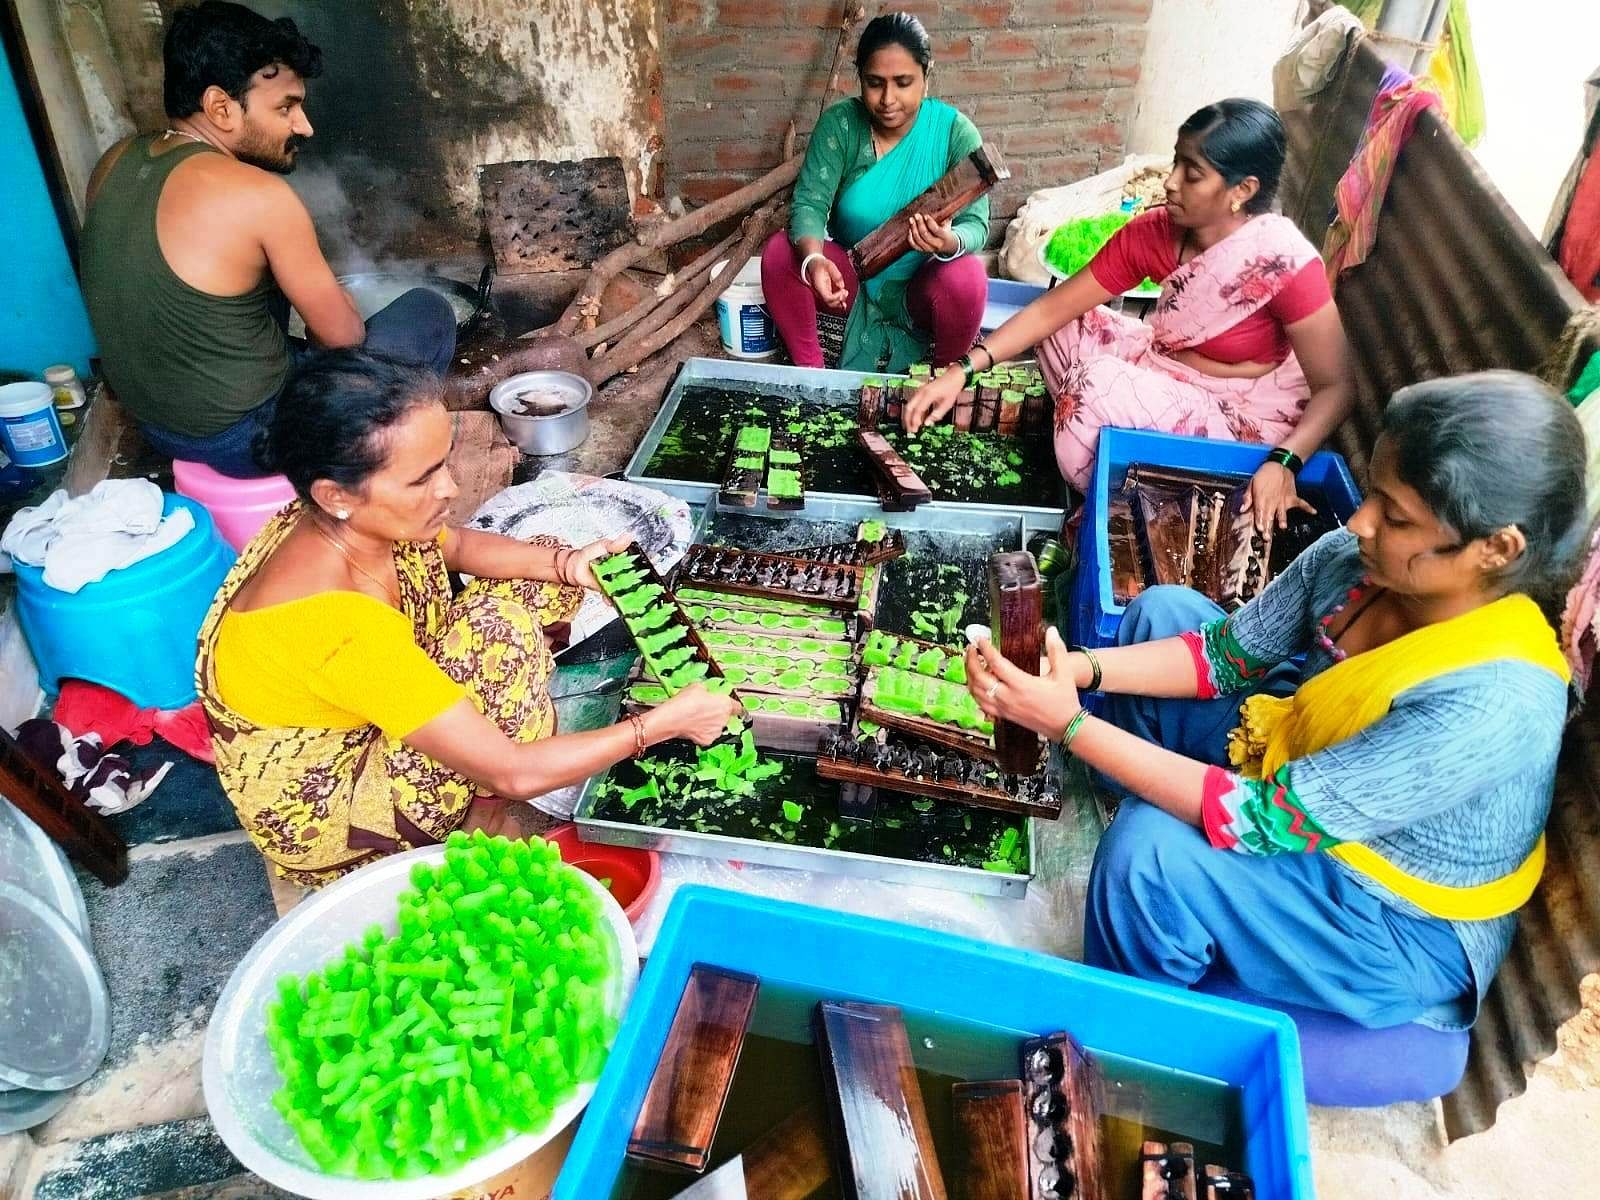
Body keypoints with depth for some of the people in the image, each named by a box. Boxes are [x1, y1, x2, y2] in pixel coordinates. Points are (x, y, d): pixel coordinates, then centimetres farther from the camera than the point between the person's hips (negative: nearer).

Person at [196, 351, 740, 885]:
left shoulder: (352, 520, -17)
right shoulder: (336, 625, -39)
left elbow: (458, 546, 7)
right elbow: (515, 772, -33)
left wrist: (567, 564, -10)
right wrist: (662, 723, -24)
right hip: (321, 810, -7)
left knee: (541, 570, 0)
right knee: (497, 629, -28)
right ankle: (484, 812, -4)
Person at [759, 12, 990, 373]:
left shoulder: (955, 131, -14)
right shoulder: (839, 123, -11)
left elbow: (976, 224, -20)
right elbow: (809, 203, -19)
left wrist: (949, 242, -45)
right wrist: (813, 259, -42)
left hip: (920, 289, -1)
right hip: (851, 281, 2)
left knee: (966, 277, -33)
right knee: (780, 252, -23)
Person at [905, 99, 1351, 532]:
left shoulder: (1285, 263, -26)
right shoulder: (1151, 232, -10)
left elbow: (1335, 387, -19)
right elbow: (1053, 307, -10)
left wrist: (1283, 462, -37)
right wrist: (964, 370, -20)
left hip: (1244, 423, -6)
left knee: (1100, 383, -27)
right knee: (1065, 329, -1)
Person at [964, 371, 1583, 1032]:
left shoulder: (1491, 706, -38)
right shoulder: (1350, 559, -20)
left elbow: (1266, 820, -36)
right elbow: (1223, 653, -6)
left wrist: (1068, 724, -36)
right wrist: (1080, 669, -22)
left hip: (1403, 927, -6)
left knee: (1151, 851, -30)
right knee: (1162, 611, 1)